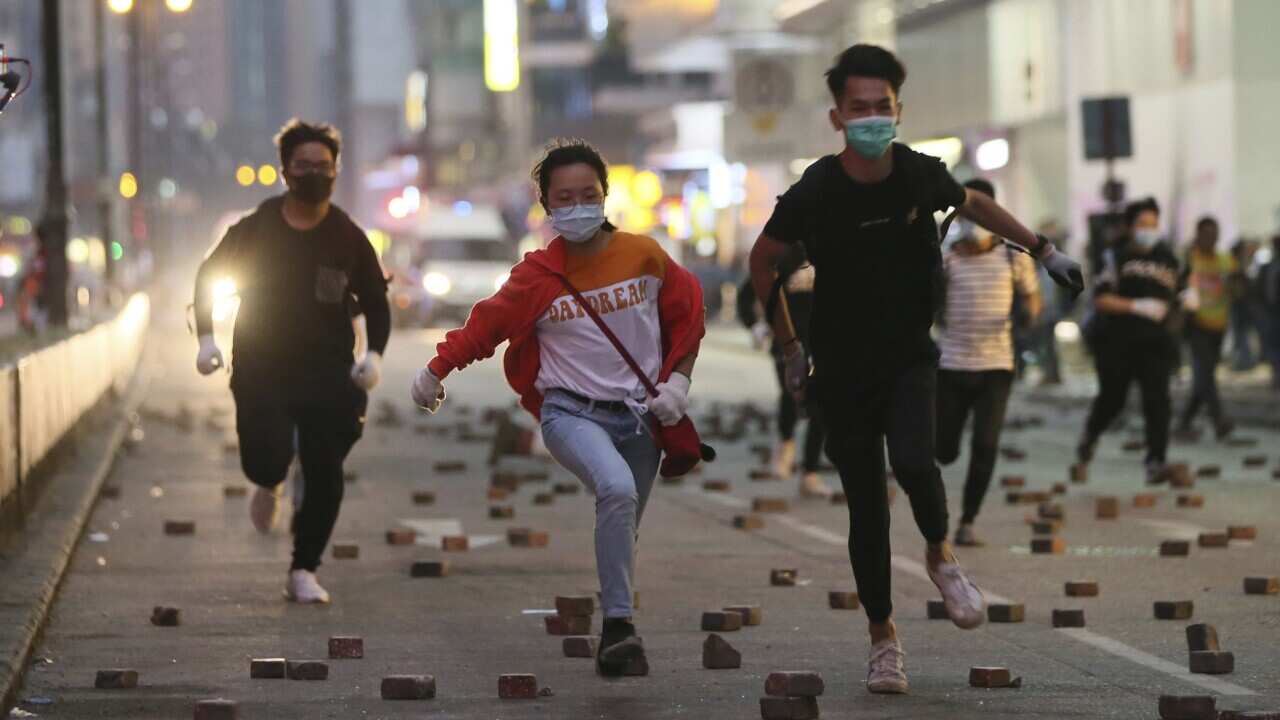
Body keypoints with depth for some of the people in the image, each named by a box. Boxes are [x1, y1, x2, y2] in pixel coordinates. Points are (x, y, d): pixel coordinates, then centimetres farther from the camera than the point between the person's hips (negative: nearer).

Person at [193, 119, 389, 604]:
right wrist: (207, 336, 1)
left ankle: (304, 571, 8)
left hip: (328, 374, 1)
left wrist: (374, 354, -7)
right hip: (261, 370, -1)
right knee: (266, 459, -16)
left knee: (325, 474, -5)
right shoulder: (256, 229, -1)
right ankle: (269, 486, 23)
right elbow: (209, 274, 11)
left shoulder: (348, 238, 1)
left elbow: (376, 301, 10)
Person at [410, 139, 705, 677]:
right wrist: (438, 369, -4)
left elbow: (686, 314, 12)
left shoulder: (644, 255, 0)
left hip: (639, 416, 3)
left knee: (621, 534, 8)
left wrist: (676, 382, 6)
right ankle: (619, 623, -29)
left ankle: (615, 637, 23)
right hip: (572, 414, -3)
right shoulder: (537, 275, -4)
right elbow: (487, 323, 4)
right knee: (617, 489, -31)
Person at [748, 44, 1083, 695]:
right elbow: (763, 261, 2)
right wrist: (790, 348, 4)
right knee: (866, 506, 2)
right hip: (842, 367, -1)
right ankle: (883, 637, 17)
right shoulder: (814, 193, -16)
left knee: (912, 459, -25)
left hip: (911, 356, 1)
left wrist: (1044, 251, 17)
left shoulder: (920, 175, -9)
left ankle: (940, 555, 5)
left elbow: (974, 205, 15)